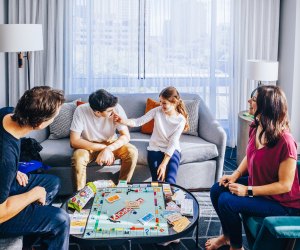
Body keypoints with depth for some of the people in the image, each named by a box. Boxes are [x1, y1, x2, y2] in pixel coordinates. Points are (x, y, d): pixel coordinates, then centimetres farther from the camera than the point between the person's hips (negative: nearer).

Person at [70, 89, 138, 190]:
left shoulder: (117, 108, -24)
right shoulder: (81, 111, -26)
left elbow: (126, 136, -21)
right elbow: (74, 141, -27)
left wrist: (108, 149, -38)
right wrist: (103, 147, -32)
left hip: (111, 144, 2)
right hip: (89, 146, -1)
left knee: (132, 152, -25)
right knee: (78, 158, -33)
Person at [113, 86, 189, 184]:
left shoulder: (180, 120, -13)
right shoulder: (157, 111, -9)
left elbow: (173, 143, -17)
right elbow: (139, 121, -11)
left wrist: (164, 164, -24)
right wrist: (123, 121, -30)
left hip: (172, 150, -1)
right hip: (155, 149, 1)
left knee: (170, 181, -22)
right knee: (157, 181, -19)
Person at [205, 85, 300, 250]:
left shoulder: (285, 141, -32)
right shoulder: (255, 128, -7)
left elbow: (285, 185, -25)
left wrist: (248, 191, -26)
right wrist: (235, 175, -3)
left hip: (281, 202, -8)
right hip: (256, 183, 8)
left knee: (227, 201, -21)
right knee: (216, 190, 2)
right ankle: (227, 235, 27)